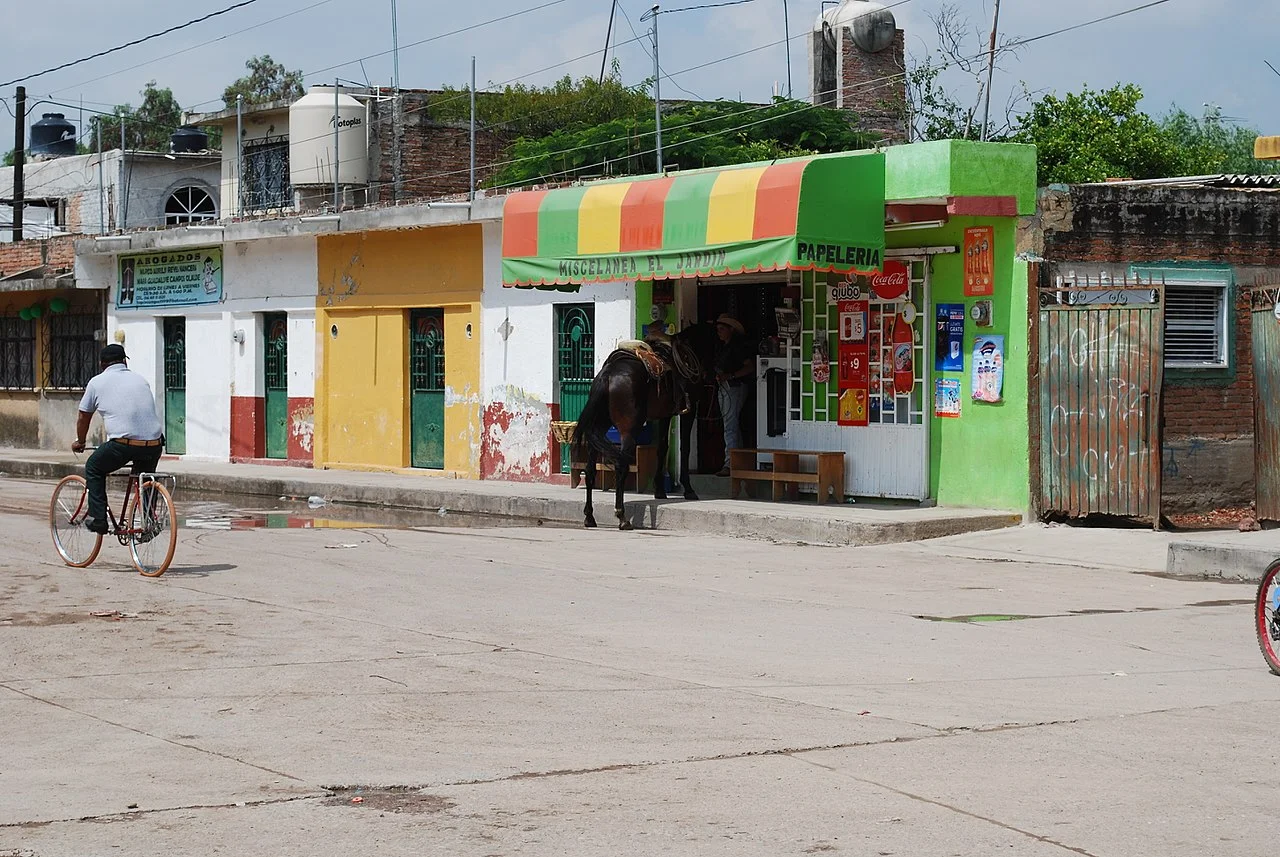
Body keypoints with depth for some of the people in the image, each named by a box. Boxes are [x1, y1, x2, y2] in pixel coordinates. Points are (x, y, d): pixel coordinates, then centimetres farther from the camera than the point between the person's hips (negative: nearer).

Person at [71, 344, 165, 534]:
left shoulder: (97, 382, 10)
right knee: (145, 474, 31)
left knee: (93, 468, 21)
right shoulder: (140, 379, 20)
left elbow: (84, 417, 20)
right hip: (154, 444, 4)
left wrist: (79, 442, 38)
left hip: (124, 444, -4)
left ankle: (97, 518, 15)